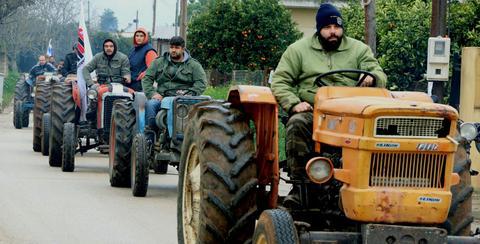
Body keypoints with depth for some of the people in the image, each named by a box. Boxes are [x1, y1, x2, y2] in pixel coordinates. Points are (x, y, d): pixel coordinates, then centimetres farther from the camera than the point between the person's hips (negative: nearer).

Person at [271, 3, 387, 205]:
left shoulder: (359, 50, 16)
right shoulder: (298, 49, 13)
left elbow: (380, 75, 9)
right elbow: (280, 81, 7)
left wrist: (372, 78, -17)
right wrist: (294, 104, -12)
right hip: (310, 110, 0)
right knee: (296, 124, -35)